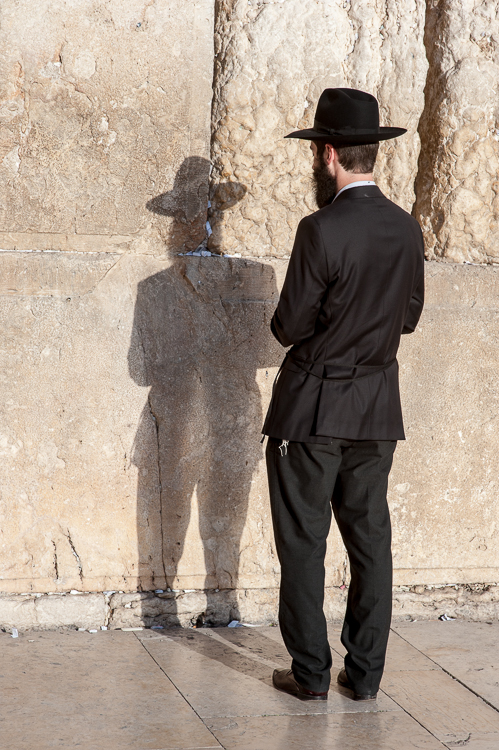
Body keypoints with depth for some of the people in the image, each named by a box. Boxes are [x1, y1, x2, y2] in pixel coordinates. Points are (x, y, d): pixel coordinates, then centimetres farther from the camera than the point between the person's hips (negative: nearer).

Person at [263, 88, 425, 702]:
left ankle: (310, 673, 11)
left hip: (312, 408, -5)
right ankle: (365, 673, 17)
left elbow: (289, 326, -15)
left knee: (303, 541, 5)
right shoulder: (407, 230, 0)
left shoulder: (322, 231, -19)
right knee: (370, 537, 12)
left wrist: (285, 322, 7)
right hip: (378, 409, 6)